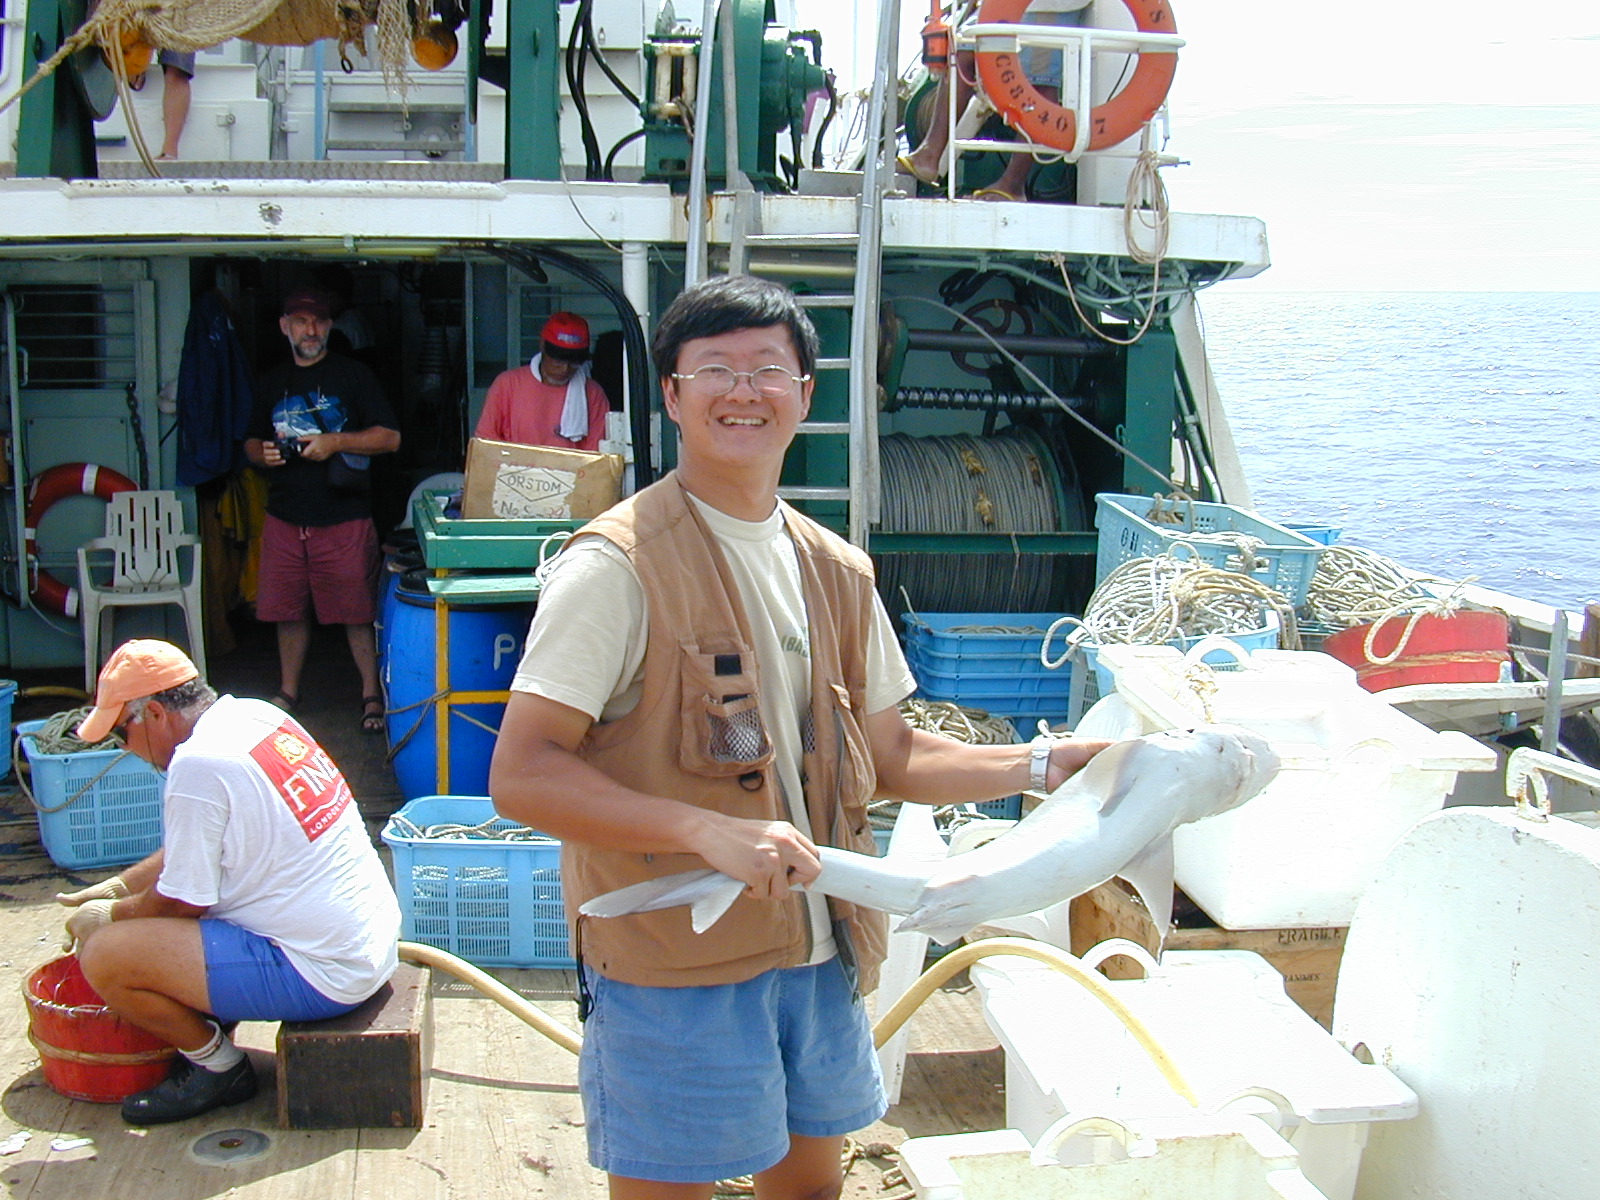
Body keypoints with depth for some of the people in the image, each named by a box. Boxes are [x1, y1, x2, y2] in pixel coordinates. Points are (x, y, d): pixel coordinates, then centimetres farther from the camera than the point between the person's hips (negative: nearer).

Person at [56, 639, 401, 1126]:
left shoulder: (197, 764, -19)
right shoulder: (257, 716, 8)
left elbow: (182, 902, -9)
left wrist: (109, 915, 9)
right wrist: (119, 885, 23)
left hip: (323, 976, -10)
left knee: (104, 958, -12)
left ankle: (219, 1067, 9)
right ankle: (207, 1035, 21)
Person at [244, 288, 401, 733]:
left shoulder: (352, 375, 1)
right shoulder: (271, 382, 14)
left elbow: (390, 437, -3)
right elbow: (252, 441, 23)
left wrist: (335, 442, -15)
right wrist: (263, 453, 0)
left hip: (345, 517, -4)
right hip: (284, 516, 4)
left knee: (357, 611, -3)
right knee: (288, 609, 10)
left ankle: (372, 696, 7)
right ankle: (288, 692, 24)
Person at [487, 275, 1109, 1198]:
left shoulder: (837, 573, 9)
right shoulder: (621, 564, -13)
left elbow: (890, 757, 16)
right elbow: (520, 775, -19)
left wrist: (1045, 766, 3)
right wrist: (710, 830, -27)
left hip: (821, 953, 7)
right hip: (672, 960, -6)